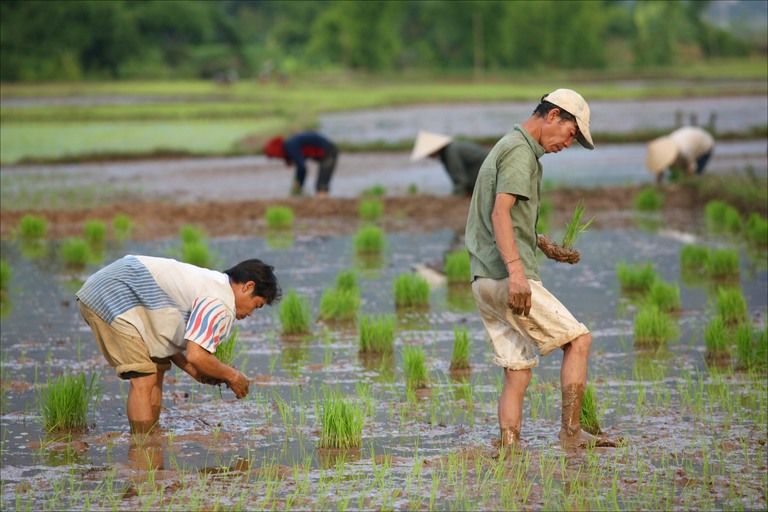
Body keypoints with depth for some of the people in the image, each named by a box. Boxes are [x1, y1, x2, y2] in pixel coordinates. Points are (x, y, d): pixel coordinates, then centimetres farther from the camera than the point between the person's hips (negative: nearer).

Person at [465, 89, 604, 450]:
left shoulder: (504, 147, 24)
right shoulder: (520, 150, -8)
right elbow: (500, 212, -21)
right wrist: (516, 271, -31)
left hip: (483, 280, 10)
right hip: (508, 277, -10)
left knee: (518, 371, 7)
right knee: (578, 340, -3)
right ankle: (571, 433, -5)